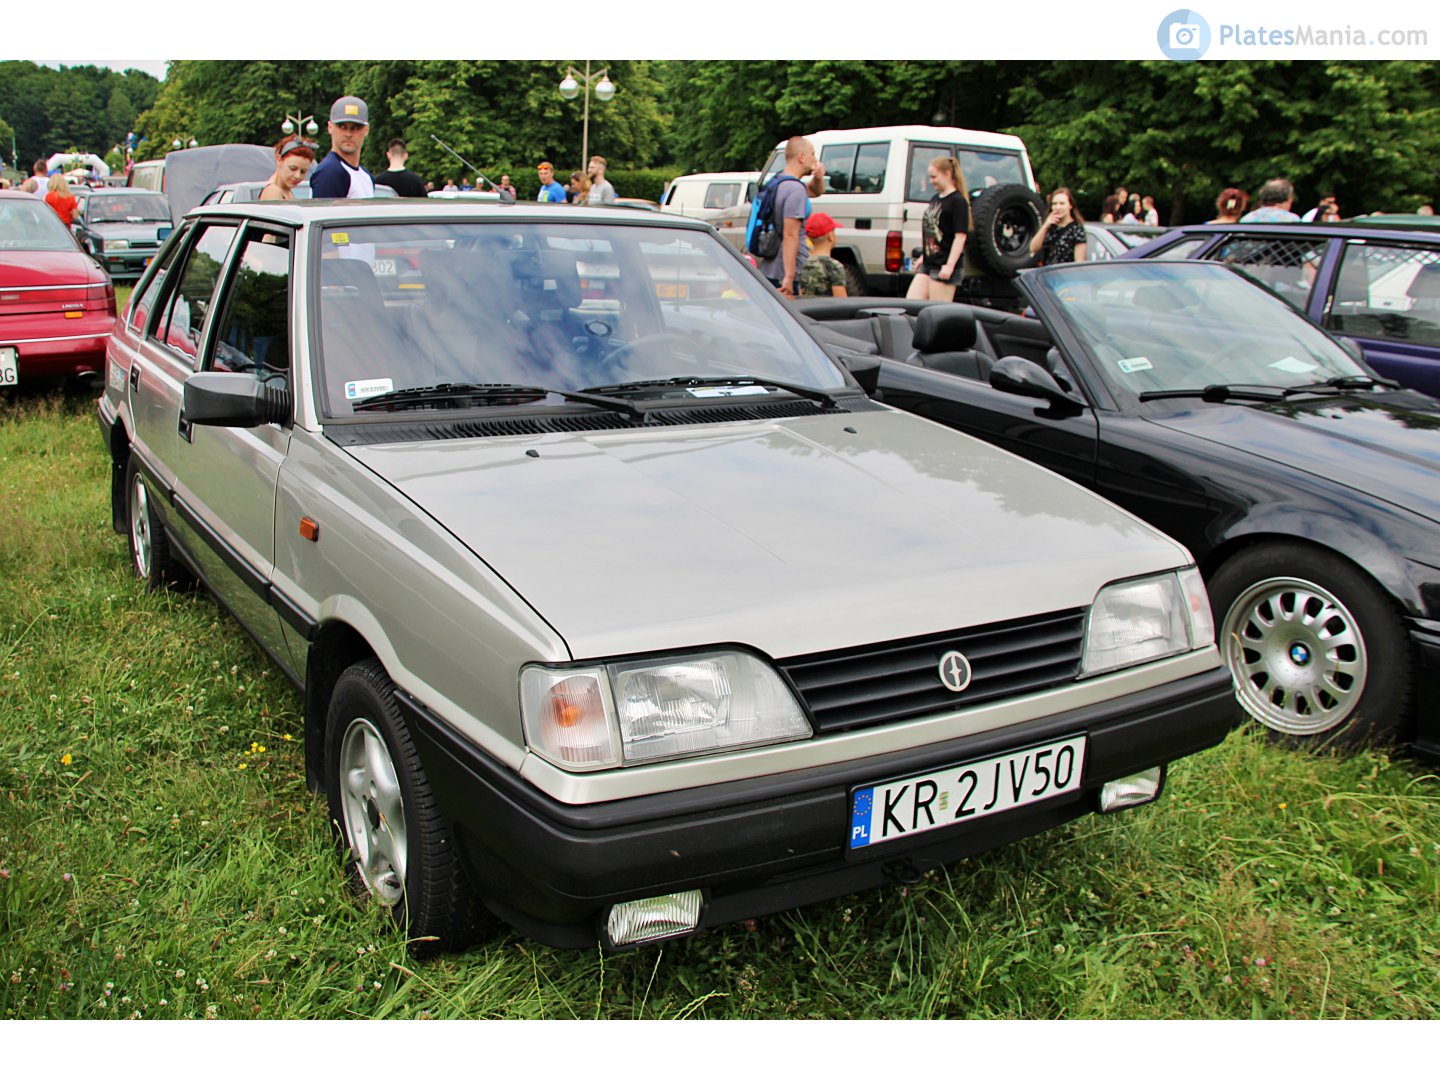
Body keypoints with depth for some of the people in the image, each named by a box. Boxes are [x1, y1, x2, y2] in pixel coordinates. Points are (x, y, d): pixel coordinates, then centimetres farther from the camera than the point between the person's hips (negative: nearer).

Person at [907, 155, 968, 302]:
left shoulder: (958, 201, -11)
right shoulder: (935, 199, 15)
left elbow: (961, 236, -17)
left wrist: (950, 265, -23)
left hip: (943, 267, -9)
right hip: (928, 265, 9)